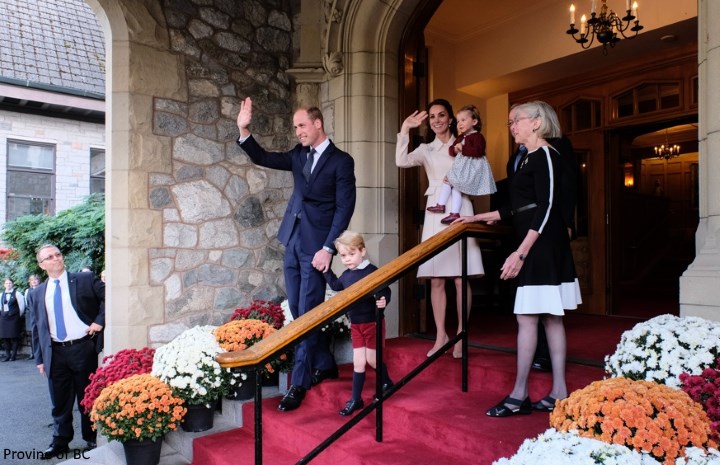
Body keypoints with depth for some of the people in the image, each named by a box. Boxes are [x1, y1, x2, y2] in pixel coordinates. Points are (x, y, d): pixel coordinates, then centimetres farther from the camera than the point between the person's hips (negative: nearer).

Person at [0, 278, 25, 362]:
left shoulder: (16, 294, -4)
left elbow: (21, 306, -4)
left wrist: (19, 315, 1)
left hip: (14, 318, -5)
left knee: (14, 337, -1)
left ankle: (14, 355, 5)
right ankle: (7, 355, 13)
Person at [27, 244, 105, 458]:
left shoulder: (86, 280, -1)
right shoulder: (36, 294, 9)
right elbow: (36, 328, 12)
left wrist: (100, 321, -12)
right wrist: (39, 358, 9)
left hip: (83, 349, -3)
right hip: (55, 353, 3)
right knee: (60, 402, 13)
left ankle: (92, 439, 23)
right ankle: (60, 441, 27)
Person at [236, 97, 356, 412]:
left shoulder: (341, 161, -5)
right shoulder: (299, 155, 13)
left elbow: (344, 208, -10)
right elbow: (262, 158, 16)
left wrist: (328, 248, -16)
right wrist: (243, 130, 2)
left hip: (316, 246, -7)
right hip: (292, 241, 7)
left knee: (307, 313, -4)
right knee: (297, 311, 12)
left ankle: (299, 384, 5)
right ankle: (325, 365, 29)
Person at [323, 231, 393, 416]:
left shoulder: (372, 271, -19)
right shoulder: (346, 275, 3)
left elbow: (385, 291, -20)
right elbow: (335, 285, 24)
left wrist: (384, 301, -40)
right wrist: (326, 271, 17)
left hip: (373, 322, -6)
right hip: (355, 324, 6)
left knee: (372, 359, 5)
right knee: (358, 362, 11)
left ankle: (386, 383, 34)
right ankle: (355, 399, 19)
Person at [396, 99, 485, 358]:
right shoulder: (426, 150, 12)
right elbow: (402, 161, -7)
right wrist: (405, 129, -12)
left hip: (460, 211, -2)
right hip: (435, 214, 2)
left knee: (460, 278, -3)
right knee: (436, 280, 3)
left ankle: (461, 335, 8)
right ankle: (441, 336, 12)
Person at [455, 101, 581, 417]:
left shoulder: (545, 156, -10)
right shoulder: (529, 158, 18)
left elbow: (546, 208, -19)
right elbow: (517, 209, 21)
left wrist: (521, 252, -24)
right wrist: (476, 218, 24)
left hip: (543, 247, -10)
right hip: (538, 250, 10)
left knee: (527, 318, -7)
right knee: (550, 318, 9)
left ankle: (519, 396, 2)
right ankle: (559, 393, 15)